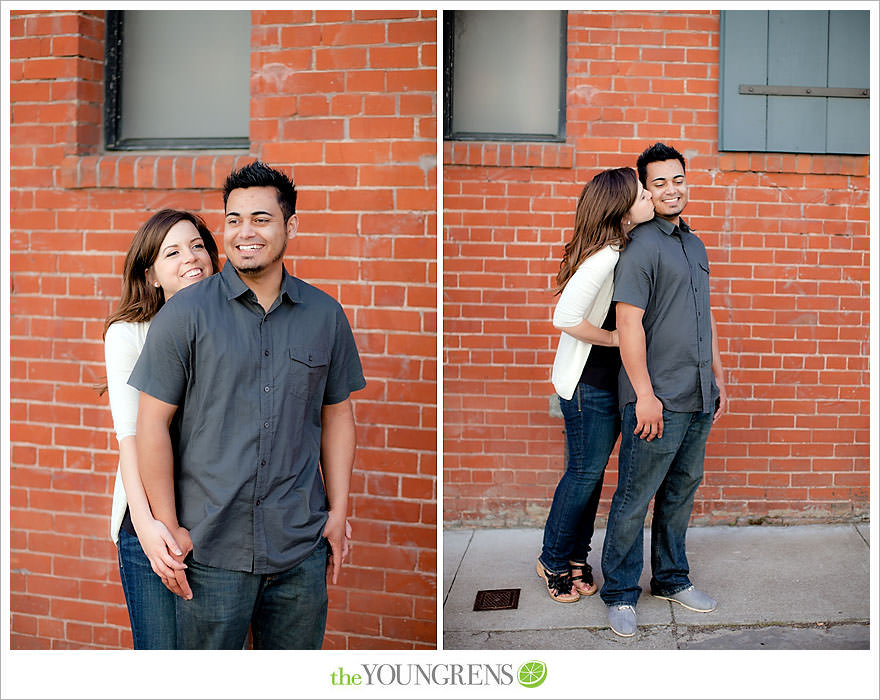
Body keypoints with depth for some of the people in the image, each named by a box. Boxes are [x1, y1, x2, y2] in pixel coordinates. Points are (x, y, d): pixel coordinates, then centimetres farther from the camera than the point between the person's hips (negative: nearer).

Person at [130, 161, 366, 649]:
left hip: (302, 551, 3)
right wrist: (168, 528, -6)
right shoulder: (186, 314, -4)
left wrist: (338, 511, 8)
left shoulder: (326, 315, 5)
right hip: (212, 549, -2)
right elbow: (153, 424, -4)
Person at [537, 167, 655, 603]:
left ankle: (575, 556, 29)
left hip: (609, 380, 9)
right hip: (588, 385, -9)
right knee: (585, 472, 3)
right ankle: (553, 560, 21)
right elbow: (566, 318, -30)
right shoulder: (605, 258, -25)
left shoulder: (626, 251, 5)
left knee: (592, 472, 16)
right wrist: (616, 337, -19)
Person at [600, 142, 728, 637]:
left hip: (699, 398, 8)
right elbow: (629, 323, -16)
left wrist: (719, 380, 20)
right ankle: (621, 594, 13)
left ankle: (672, 578, 32)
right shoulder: (642, 246, -11)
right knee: (635, 499, 0)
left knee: (682, 491, 17)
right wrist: (645, 395, -18)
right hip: (657, 400, -8)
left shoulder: (696, 245, 16)